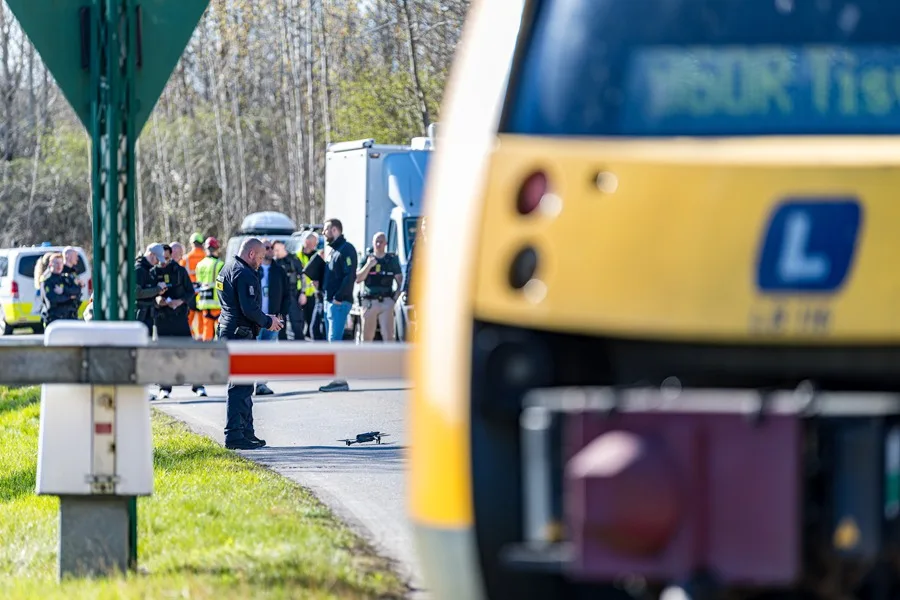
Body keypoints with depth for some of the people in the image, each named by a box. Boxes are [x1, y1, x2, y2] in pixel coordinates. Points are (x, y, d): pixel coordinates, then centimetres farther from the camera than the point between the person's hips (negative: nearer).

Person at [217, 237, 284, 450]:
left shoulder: (228, 270, 18)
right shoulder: (244, 275, -16)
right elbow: (249, 309, -22)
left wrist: (265, 319, 17)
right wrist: (267, 322, -5)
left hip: (228, 331, 11)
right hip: (240, 335, -11)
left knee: (243, 385, 17)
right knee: (240, 386, -9)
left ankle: (247, 432, 23)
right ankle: (234, 435, -10)